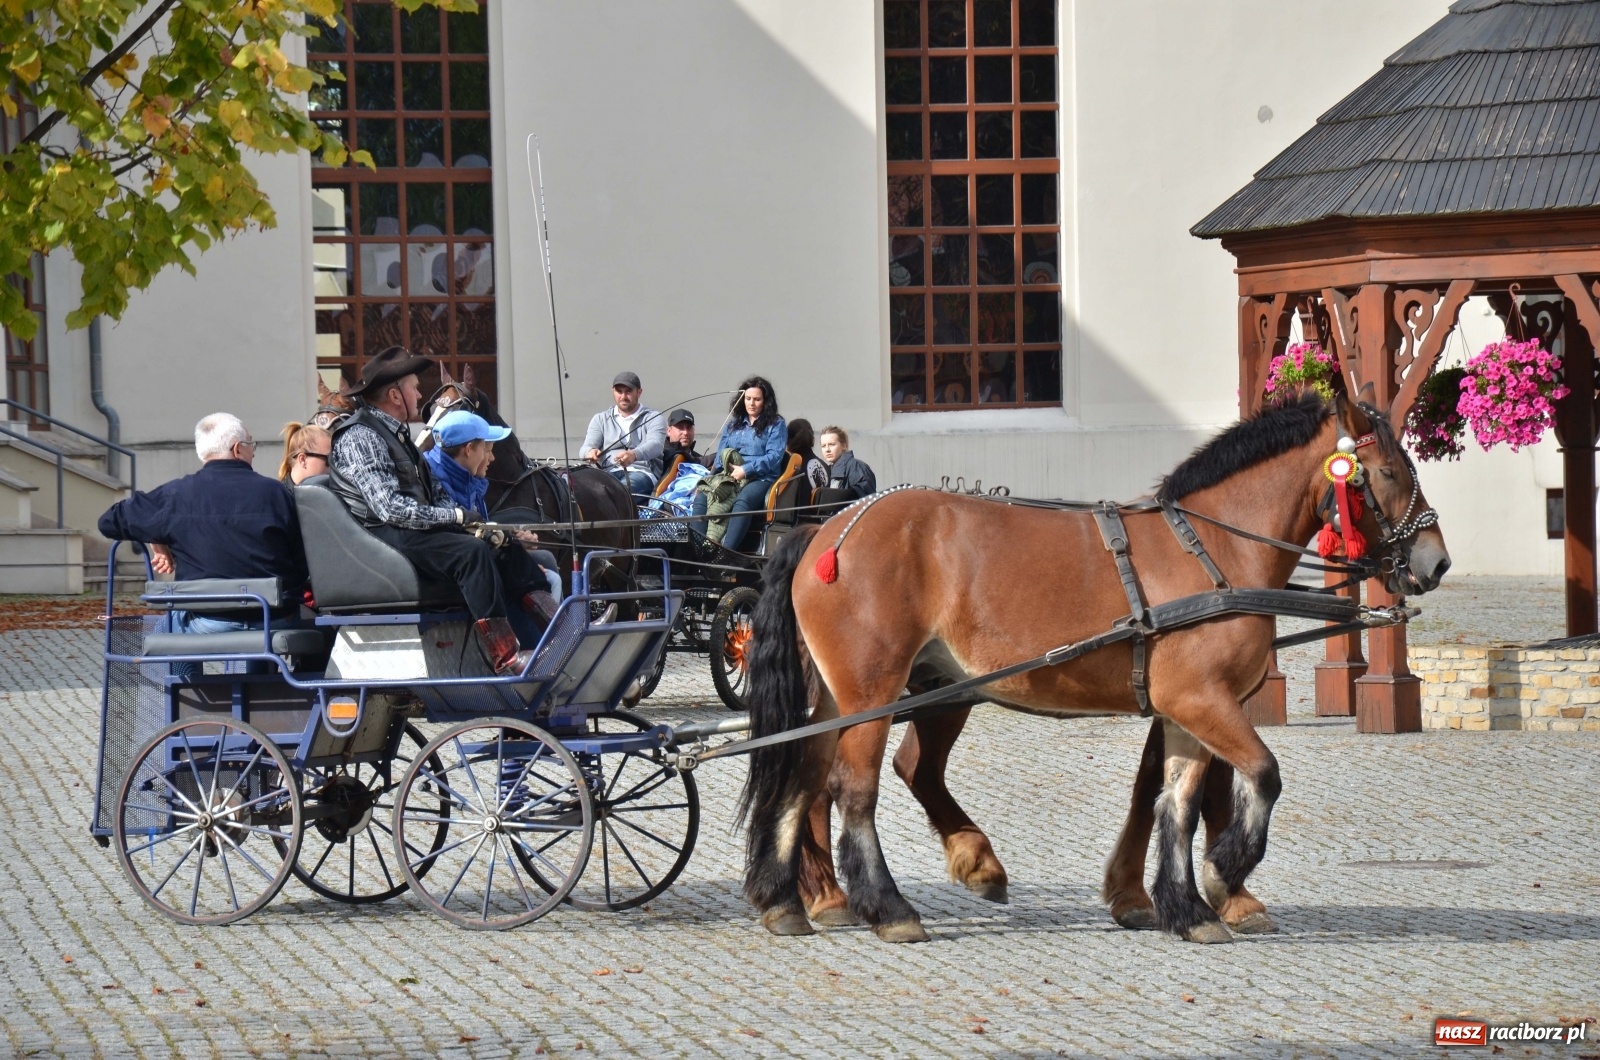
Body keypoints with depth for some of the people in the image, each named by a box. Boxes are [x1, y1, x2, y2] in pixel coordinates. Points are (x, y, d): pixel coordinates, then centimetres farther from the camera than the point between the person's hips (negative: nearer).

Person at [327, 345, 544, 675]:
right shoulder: (359, 437, -11)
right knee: (473, 551, -29)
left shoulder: (397, 435, 21)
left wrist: (466, 518, -2)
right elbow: (390, 508, -21)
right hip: (385, 536, -10)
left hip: (416, 530, 10)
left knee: (508, 552, -2)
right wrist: (457, 517, -16)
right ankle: (504, 656, -33)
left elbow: (434, 495, 19)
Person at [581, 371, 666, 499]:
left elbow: (655, 445, -5)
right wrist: (590, 452, -17)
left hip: (642, 471, -2)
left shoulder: (653, 418, 15)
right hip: (609, 471, 2)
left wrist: (634, 454, -30)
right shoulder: (600, 419, 25)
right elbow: (587, 446, 12)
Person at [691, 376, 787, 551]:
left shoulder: (776, 425, 10)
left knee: (742, 501, -39)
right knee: (701, 498, -27)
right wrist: (726, 467, -4)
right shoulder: (733, 423, 26)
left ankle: (726, 551, -53)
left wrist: (746, 469, -14)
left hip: (761, 478, -4)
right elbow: (721, 452, 20)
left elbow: (774, 456, -3)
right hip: (729, 476, 4)